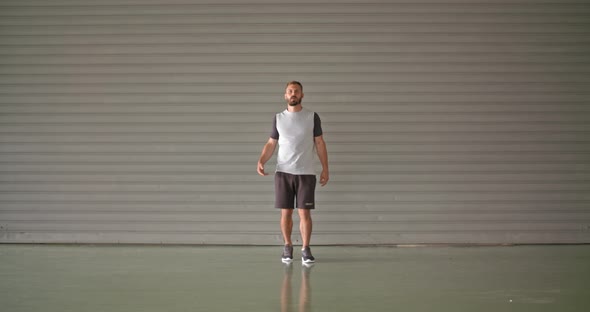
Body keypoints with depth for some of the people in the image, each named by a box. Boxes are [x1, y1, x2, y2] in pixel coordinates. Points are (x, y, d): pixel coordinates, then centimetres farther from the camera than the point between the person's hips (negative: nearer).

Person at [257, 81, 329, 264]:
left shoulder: (312, 117, 3)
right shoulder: (278, 118, 7)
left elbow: (320, 143, 5)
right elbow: (271, 144, 10)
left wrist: (325, 168, 0)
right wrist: (261, 161, -6)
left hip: (306, 173, -1)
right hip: (283, 173, 1)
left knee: (305, 213, -3)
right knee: (286, 212, 3)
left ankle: (305, 249, 6)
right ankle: (287, 247, 17)